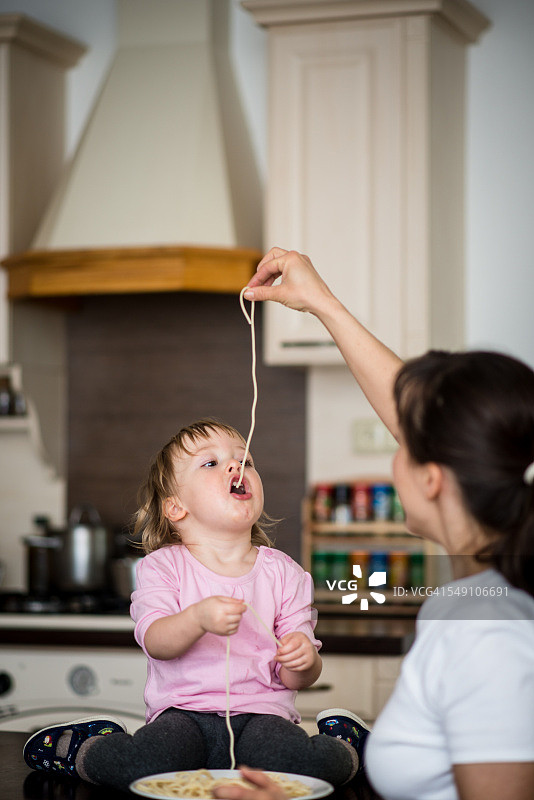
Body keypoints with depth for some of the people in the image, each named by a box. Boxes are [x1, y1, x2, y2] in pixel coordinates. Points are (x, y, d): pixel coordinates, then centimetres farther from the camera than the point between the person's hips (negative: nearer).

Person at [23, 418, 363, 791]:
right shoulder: (163, 566, 3)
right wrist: (198, 618, -33)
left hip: (261, 709, 1)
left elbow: (295, 678, 6)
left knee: (308, 762, -31)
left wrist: (303, 659, -18)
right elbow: (156, 642, -13)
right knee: (143, 765, -32)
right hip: (183, 710, -1)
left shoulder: (284, 572, 8)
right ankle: (81, 747, 3)